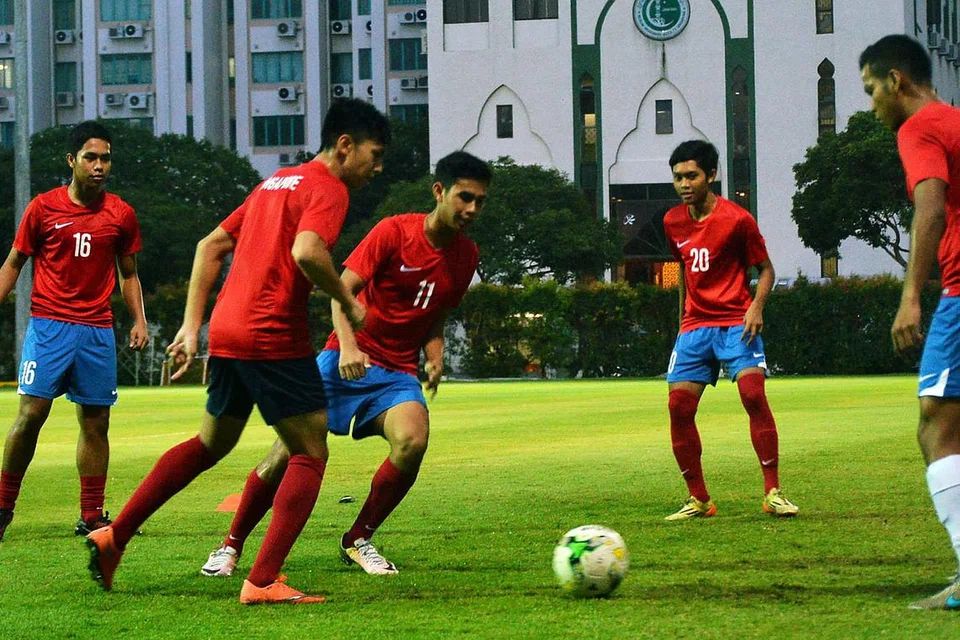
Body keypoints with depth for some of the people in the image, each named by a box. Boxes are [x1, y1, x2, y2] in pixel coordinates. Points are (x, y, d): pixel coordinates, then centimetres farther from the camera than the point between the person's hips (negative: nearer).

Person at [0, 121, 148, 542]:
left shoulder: (121, 215, 6)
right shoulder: (44, 207, 0)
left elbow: (128, 274, 17)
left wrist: (139, 321, 5)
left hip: (98, 330, 3)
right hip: (49, 325, -3)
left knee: (95, 422, 3)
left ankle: (91, 517, 9)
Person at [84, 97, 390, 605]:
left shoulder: (276, 182, 22)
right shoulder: (328, 188, -6)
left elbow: (210, 246, 22)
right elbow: (306, 252, -24)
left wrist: (192, 325, 19)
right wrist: (348, 303, -9)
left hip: (226, 332, 9)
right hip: (274, 337, -9)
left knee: (212, 444, 24)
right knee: (311, 453, 0)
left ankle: (113, 535, 23)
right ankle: (263, 581, -9)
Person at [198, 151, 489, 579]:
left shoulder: (466, 255, 6)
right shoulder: (395, 231, -10)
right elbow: (342, 290, -12)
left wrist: (434, 358, 1)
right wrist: (348, 345, -28)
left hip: (397, 373, 3)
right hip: (346, 362, -3)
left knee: (412, 440, -27)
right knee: (289, 451, -9)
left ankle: (358, 540, -6)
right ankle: (231, 547, 11)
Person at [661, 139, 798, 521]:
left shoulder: (737, 219, -9)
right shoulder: (673, 222, 7)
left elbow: (765, 268, -1)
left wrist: (756, 307, -17)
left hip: (736, 323, -5)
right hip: (694, 325, 5)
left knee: (754, 395, -22)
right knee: (679, 407, -5)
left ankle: (773, 493, -15)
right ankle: (699, 500, 7)